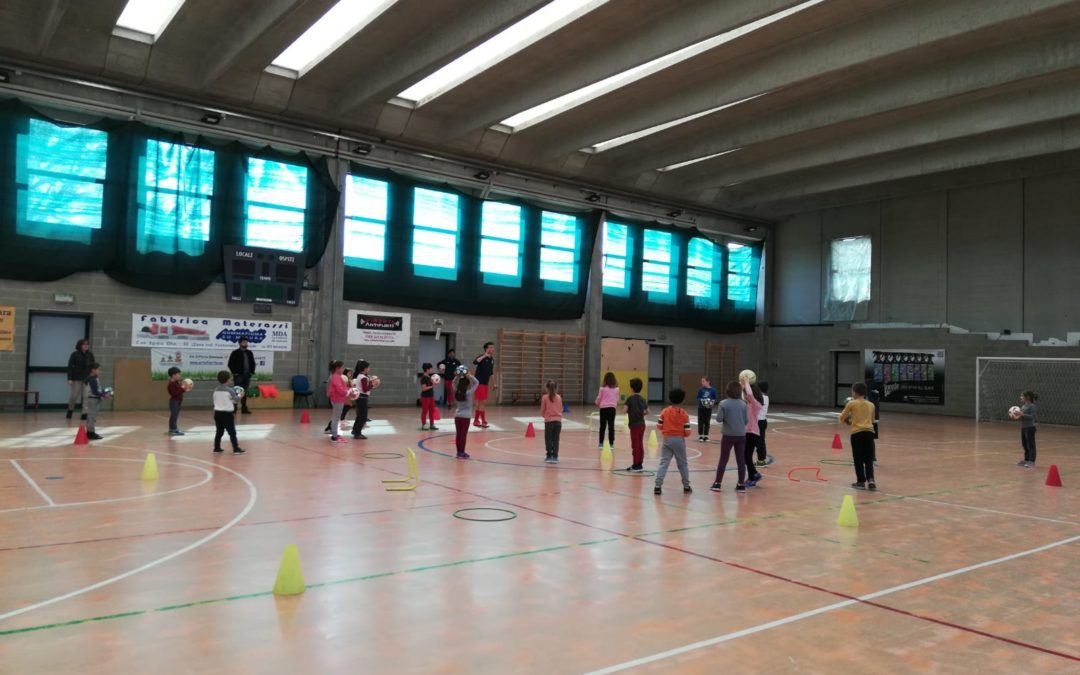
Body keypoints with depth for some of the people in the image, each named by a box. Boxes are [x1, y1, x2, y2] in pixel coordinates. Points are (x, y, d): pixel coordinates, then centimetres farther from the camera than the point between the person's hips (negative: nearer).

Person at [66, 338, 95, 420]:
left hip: (88, 378, 2)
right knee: (74, 395, 4)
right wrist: (70, 379, -12)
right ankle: (70, 410, 29)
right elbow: (70, 367, -6)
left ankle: (85, 413, 2)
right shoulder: (75, 355, -5)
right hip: (77, 379, -2)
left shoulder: (90, 355, 5)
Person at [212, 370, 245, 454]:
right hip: (227, 413, -6)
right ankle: (236, 449, -3)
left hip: (217, 413, 6)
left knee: (219, 431, 17)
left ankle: (217, 448, 21)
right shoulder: (230, 390, -12)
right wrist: (239, 395, 18)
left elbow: (215, 401, 15)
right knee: (232, 432, -2)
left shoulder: (216, 390, 6)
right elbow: (237, 400, -3)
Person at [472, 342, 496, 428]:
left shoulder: (492, 359, 10)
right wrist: (485, 355, -34)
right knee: (482, 402, -7)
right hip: (479, 382, -8)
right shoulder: (482, 357, -12)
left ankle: (476, 420, 22)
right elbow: (475, 362, -35)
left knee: (480, 402, 13)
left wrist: (493, 384, 20)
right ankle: (483, 421, -2)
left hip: (485, 384, 8)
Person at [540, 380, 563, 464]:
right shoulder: (559, 398, 2)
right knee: (556, 440, 8)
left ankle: (549, 456, 13)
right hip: (558, 421, 3)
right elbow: (561, 410, 9)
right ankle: (555, 457, 8)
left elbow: (542, 412, 0)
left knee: (548, 440, 8)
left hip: (549, 421, -3)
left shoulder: (545, 398, -6)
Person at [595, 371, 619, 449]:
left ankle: (601, 443, 10)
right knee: (611, 426, 6)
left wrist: (597, 404, 20)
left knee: (602, 426, 7)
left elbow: (599, 398, 0)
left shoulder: (603, 388, -9)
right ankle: (611, 443, 6)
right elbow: (617, 399, 6)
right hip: (612, 408, 2)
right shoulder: (616, 388, -1)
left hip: (603, 408, -2)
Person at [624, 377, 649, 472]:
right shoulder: (642, 398, 7)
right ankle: (639, 464, 19)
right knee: (640, 445, 12)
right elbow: (647, 411, 9)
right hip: (642, 424, 6)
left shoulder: (630, 398, -12)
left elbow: (625, 410, -19)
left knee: (635, 445, 1)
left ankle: (636, 465, 6)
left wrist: (629, 411, 2)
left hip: (634, 425, -6)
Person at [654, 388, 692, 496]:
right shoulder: (684, 414, -7)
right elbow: (687, 431, -8)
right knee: (683, 464, 14)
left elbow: (659, 426, 0)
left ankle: (658, 486, -9)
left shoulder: (664, 411, -2)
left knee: (664, 463, 0)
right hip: (679, 440, -1)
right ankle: (686, 486, 23)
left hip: (667, 440, 1)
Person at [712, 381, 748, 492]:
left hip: (728, 435, -2)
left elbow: (719, 419, -13)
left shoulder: (723, 403, -11)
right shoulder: (743, 404, -2)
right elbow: (746, 420, -1)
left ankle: (717, 483, 10)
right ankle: (741, 485, 13)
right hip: (741, 435, 2)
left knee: (723, 459, 6)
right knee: (741, 460, 9)